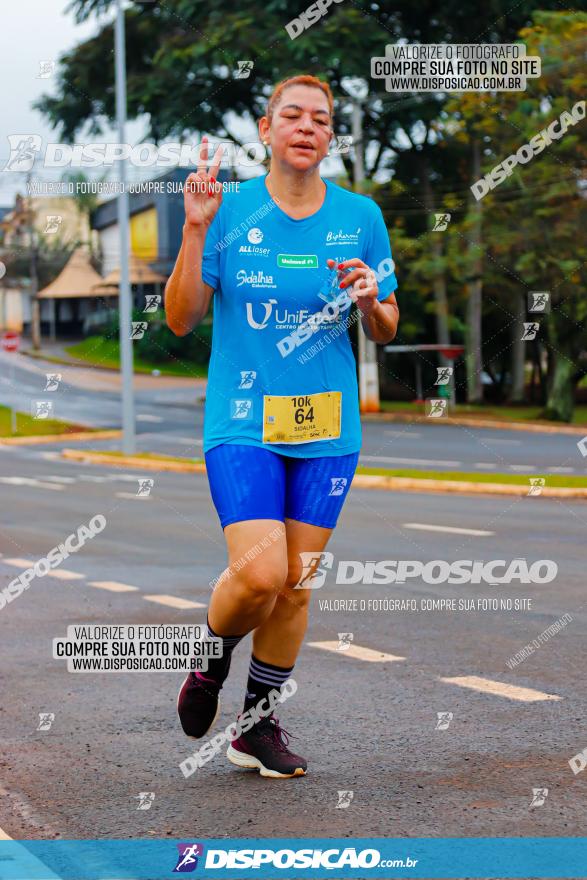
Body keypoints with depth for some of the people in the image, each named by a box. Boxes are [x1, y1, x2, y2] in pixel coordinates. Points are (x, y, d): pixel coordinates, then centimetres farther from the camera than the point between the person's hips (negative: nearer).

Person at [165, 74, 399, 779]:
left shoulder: (361, 217, 4)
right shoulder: (229, 208, -2)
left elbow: (385, 332, 11)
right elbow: (180, 320, -4)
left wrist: (371, 302, -12)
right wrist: (194, 230, -15)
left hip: (327, 428, 3)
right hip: (242, 424, -3)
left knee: (296, 585, 5)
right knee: (259, 574, -17)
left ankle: (259, 726, 22)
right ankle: (212, 656, 16)